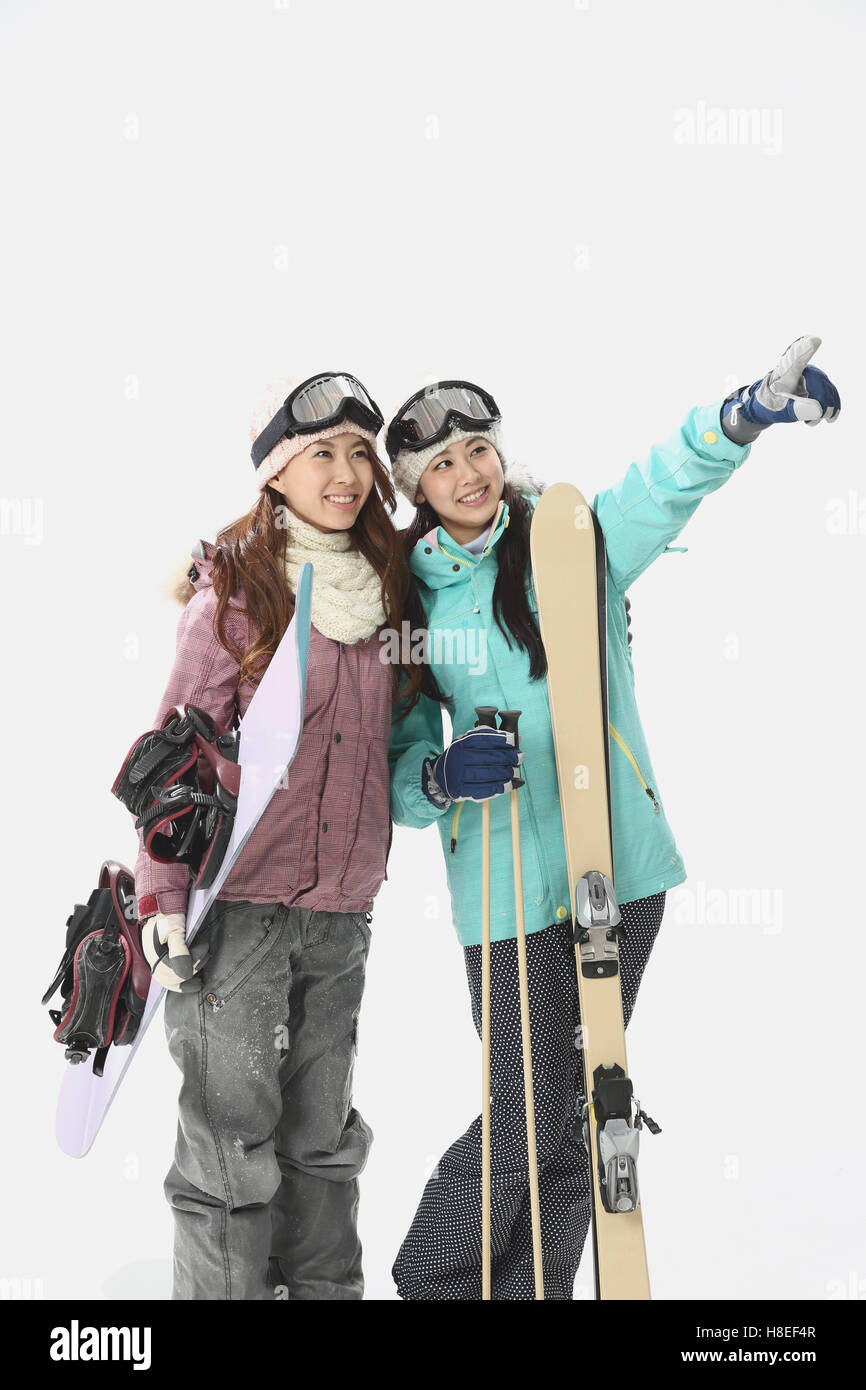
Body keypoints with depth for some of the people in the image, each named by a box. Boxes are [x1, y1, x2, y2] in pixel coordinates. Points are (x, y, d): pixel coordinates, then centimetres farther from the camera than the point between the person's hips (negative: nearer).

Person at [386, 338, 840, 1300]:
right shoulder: (411, 601, 2)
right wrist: (442, 777, -20)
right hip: (507, 884, -2)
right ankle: (431, 1286, 25)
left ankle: (533, 1289, 30)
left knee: (580, 1114, 11)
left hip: (621, 866, 2)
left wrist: (744, 414, -35)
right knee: (525, 1120, 1)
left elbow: (664, 484, -16)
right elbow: (395, 769, 2)